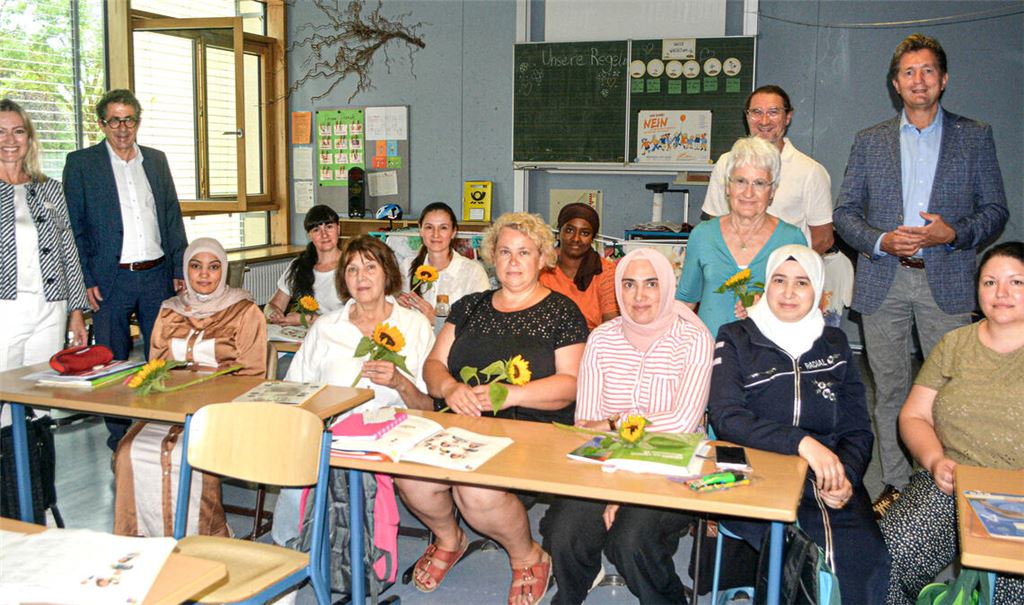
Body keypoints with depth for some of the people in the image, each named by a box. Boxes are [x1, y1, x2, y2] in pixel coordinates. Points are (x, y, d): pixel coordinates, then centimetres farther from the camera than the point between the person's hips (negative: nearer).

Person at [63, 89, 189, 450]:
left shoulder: (156, 161, 12)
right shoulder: (81, 163, 0)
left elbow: (173, 218, 14)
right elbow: (74, 226, -3)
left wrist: (180, 269, 7)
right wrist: (86, 280, -9)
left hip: (158, 275, 3)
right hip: (110, 279, -3)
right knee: (112, 362, 5)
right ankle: (120, 440, 17)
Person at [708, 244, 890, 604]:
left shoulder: (835, 346, 16)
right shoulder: (735, 341, 5)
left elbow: (858, 430, 13)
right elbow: (726, 418, -10)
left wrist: (847, 476, -9)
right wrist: (801, 442, -24)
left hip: (829, 481, 3)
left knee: (867, 558, -25)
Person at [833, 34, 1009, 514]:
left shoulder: (975, 137, 9)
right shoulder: (869, 141, 11)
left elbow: (996, 211, 7)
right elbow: (844, 212, 8)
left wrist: (953, 234, -11)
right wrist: (880, 240, -10)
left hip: (946, 281, -1)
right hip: (883, 282, 1)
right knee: (889, 390, 6)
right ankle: (896, 485, 17)